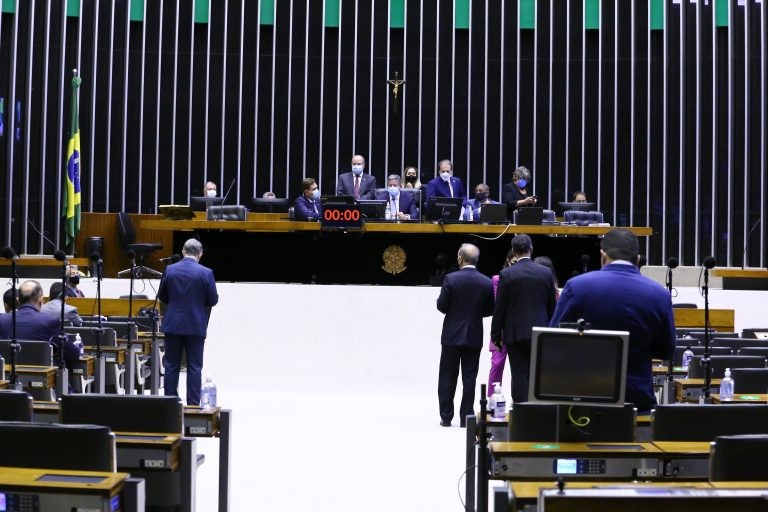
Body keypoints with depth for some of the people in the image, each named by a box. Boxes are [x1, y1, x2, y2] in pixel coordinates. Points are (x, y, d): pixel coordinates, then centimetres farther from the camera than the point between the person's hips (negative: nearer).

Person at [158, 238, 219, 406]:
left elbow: (162, 297, 6)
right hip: (195, 326, -2)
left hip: (173, 324, 2)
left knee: (171, 366, 10)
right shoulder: (206, 273, -11)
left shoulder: (170, 270, -3)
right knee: (194, 367, 4)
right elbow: (213, 300, -6)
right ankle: (193, 404, 5)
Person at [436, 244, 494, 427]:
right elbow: (489, 310, 2)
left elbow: (441, 306, -9)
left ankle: (446, 417, 11)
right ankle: (466, 417, 7)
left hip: (452, 336, -2)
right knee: (469, 378, 7)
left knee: (447, 378, 8)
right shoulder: (487, 283, -4)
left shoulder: (451, 279, -12)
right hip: (474, 337, 2)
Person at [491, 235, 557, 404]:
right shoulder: (546, 272, 2)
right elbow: (552, 306, 8)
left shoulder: (506, 274, -7)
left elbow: (499, 308, -5)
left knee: (519, 376, 0)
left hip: (515, 333, -2)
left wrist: (496, 334, 3)